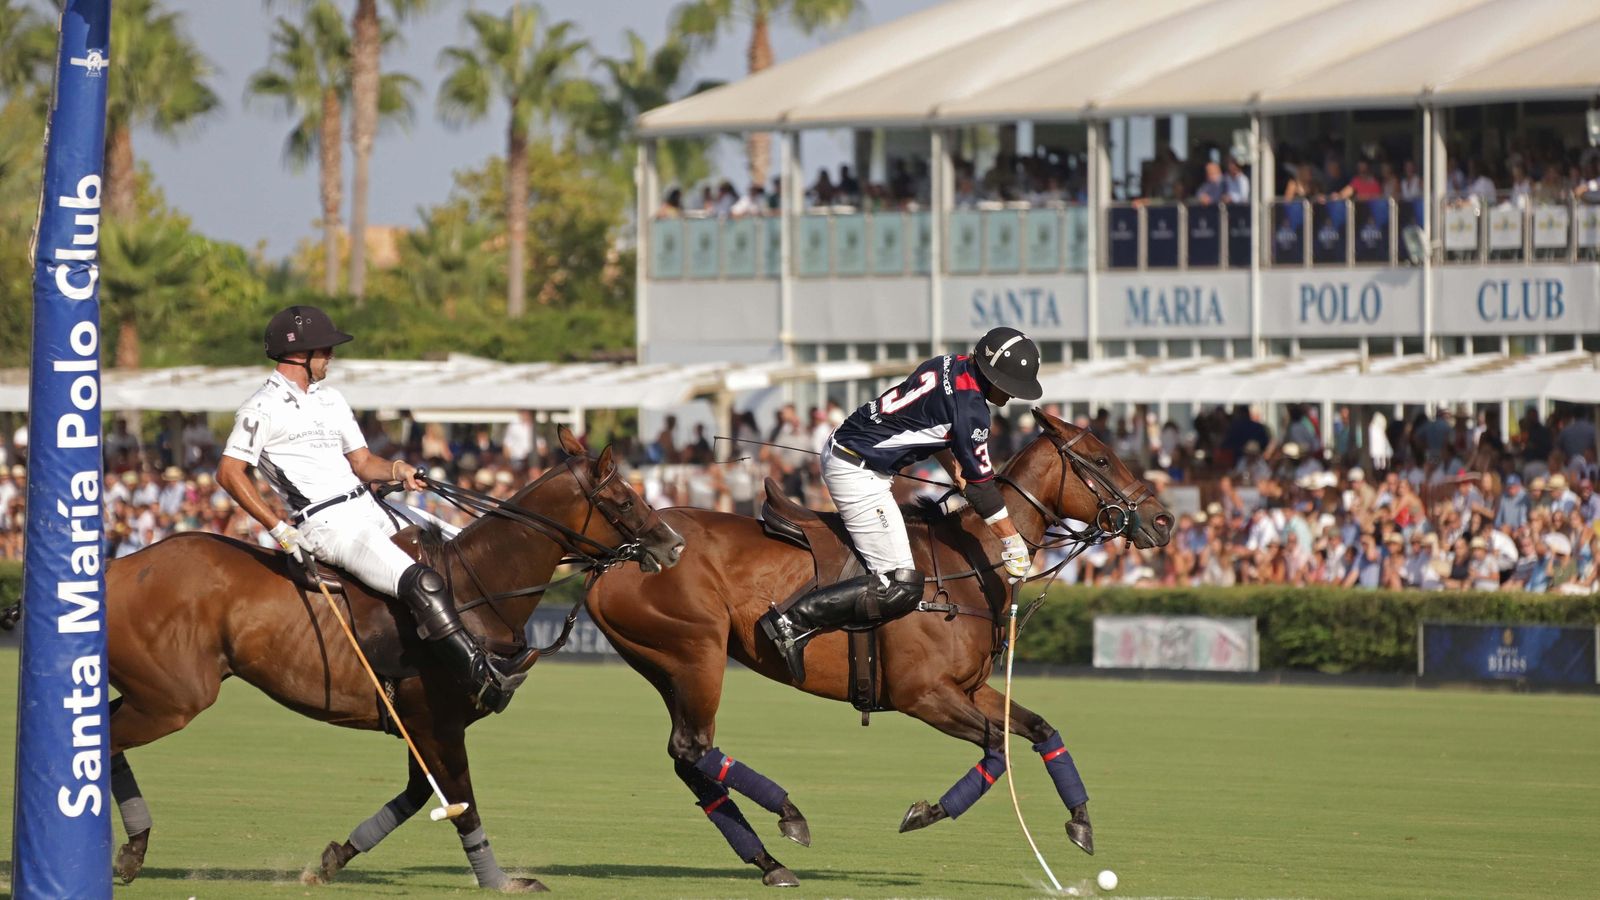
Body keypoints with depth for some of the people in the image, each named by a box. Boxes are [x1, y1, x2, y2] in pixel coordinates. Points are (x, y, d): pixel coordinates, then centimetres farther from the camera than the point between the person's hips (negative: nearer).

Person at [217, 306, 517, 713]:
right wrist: (278, 527, -16)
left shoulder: (330, 399, 20)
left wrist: (397, 470, -1)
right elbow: (229, 473, -10)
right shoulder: (262, 409, -5)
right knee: (424, 584, -24)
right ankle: (482, 680, -27)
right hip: (326, 525, -10)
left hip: (368, 512, 10)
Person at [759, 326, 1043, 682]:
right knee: (900, 587, -14)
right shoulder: (969, 406, -18)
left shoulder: (949, 366, 9)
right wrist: (1012, 542, -4)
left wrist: (960, 479, 19)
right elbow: (980, 480, -12)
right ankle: (794, 623, -19)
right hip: (860, 474, -10)